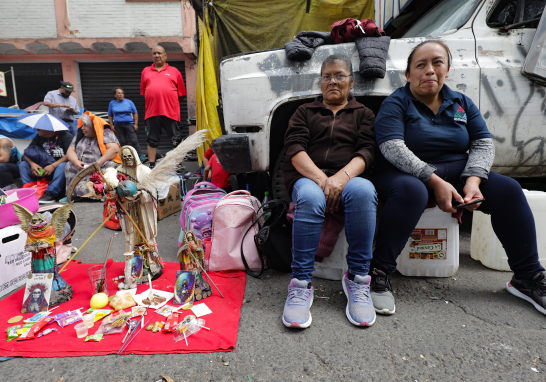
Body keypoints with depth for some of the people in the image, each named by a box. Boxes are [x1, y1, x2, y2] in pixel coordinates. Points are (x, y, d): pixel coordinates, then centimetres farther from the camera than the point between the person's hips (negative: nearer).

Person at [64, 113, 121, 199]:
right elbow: (70, 151, 15)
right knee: (70, 166, -23)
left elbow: (114, 149, -15)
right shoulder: (80, 136, 20)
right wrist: (76, 161, -9)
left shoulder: (106, 133, 1)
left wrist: (99, 163, -22)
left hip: (101, 168, -6)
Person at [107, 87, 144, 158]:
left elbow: (135, 113, 6)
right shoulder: (112, 103, 9)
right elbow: (110, 115, 14)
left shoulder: (129, 102, 5)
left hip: (129, 125, -2)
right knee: (122, 142, 1)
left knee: (134, 141, -9)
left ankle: (140, 156, -11)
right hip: (118, 126, 2)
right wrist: (111, 125, 5)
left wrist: (136, 124, -2)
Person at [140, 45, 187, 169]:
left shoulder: (174, 71, 12)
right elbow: (143, 92, 17)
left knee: (176, 140, 1)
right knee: (152, 140, 7)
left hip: (171, 112, -2)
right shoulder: (146, 71, 18)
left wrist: (170, 103, 6)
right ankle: (151, 166, 14)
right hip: (151, 112, 2)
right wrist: (152, 103, 10)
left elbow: (181, 93, 10)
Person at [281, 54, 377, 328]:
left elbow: (367, 151, 4)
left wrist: (341, 177, -18)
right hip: (307, 177, 0)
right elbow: (295, 148, 4)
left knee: (363, 190, -35)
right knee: (310, 198, -36)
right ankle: (300, 285, -29)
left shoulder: (363, 114, 22)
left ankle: (357, 278, -25)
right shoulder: (305, 112, 22)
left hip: (348, 179, 1)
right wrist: (321, 179, -15)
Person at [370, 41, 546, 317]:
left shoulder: (461, 103, 13)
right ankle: (379, 273, -30)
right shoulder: (395, 104, -4)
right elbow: (393, 148, -19)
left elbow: (483, 144, 6)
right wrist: (435, 182, -26)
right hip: (407, 174, -5)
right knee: (411, 191, -39)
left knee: (508, 189, -13)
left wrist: (473, 180, -14)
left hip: (456, 175, 6)